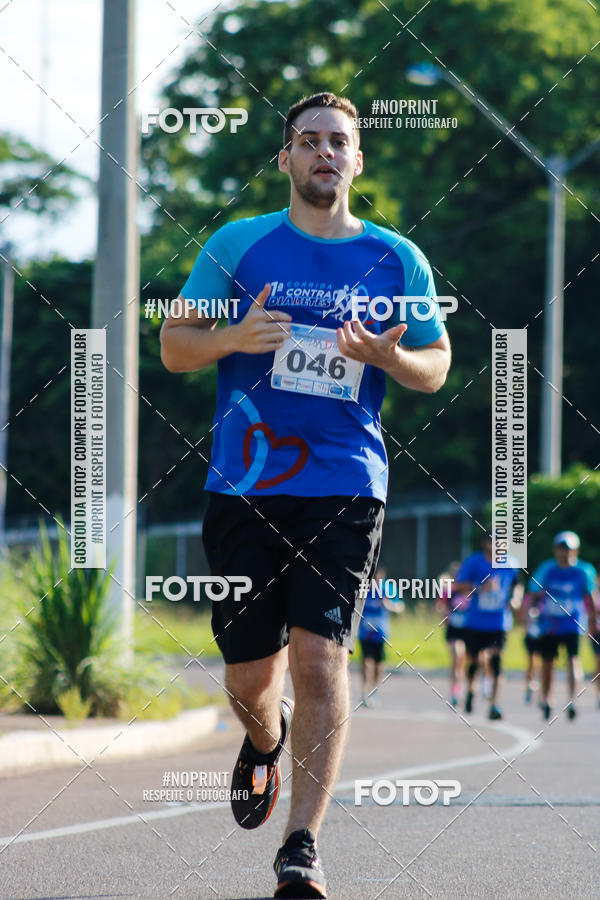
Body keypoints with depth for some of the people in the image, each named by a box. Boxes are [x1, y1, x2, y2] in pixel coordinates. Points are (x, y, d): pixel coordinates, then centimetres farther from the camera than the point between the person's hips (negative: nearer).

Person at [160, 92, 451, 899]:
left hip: (345, 489, -1)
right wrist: (233, 338, -15)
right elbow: (173, 347, 6)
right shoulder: (238, 245, 5)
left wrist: (388, 356, -9)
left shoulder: (397, 260, 7)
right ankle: (266, 738, 43)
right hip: (245, 488, 1)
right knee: (249, 675, 5)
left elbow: (437, 368, 13)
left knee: (320, 658, -14)